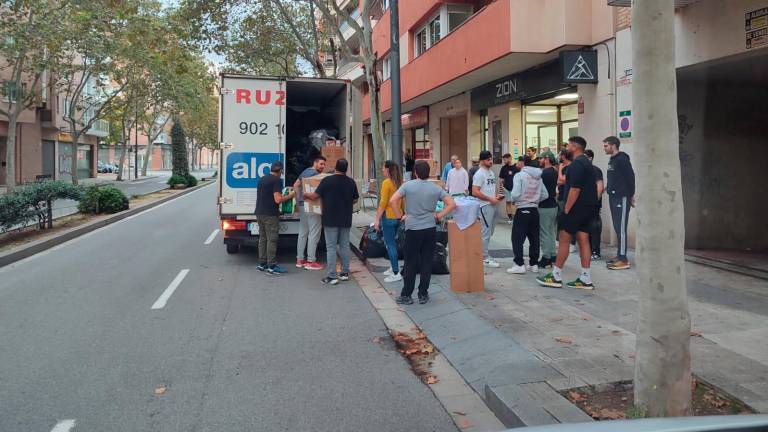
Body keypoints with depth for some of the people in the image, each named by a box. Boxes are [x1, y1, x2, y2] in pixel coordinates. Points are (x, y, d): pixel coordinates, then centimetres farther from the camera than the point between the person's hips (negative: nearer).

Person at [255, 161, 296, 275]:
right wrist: (290, 196, -4)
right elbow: (278, 200, -19)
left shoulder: (262, 179, 14)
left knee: (262, 238, 13)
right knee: (272, 240, -4)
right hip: (270, 214, -8)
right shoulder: (277, 180, -12)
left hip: (259, 213, 8)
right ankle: (272, 266, -3)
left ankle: (262, 263, 17)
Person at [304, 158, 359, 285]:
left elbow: (315, 196, -8)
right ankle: (345, 273, 20)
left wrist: (305, 194, 12)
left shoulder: (327, 180, -11)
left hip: (331, 220, -4)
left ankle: (332, 276, -2)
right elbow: (355, 200, 11)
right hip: (346, 220, 4)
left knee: (331, 247, -1)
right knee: (345, 246, 14)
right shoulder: (351, 182, 2)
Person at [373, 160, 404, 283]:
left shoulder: (387, 182, -14)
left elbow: (383, 203, -16)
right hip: (398, 216, 8)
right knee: (392, 242, 20)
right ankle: (393, 267, 28)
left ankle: (396, 273, -1)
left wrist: (377, 219, -12)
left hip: (388, 216, -8)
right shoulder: (400, 182, 7)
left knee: (390, 244, -2)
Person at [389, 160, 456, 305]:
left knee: (411, 263, 6)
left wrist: (400, 216, -3)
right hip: (430, 229, 2)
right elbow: (452, 204, 0)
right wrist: (439, 216, 4)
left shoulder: (408, 186, -5)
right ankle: (423, 295, 14)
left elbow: (392, 201, -14)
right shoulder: (435, 188, 2)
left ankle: (406, 295, 11)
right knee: (426, 263, 8)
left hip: (412, 229, -2)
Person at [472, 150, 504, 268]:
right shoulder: (479, 174, -13)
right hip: (485, 206, -9)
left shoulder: (491, 172, 14)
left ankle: (485, 255, 25)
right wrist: (490, 199, -18)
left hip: (493, 205, 9)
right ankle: (485, 259, 2)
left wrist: (497, 195, 5)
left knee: (490, 231, 15)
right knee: (486, 232, -5)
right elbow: (475, 192, -20)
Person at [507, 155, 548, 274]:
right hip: (534, 210, 6)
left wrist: (514, 200, 2)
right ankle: (534, 264, 16)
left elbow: (515, 194, -19)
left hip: (522, 211, -6)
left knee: (517, 238, -1)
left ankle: (520, 265, -5)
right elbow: (545, 195, 8)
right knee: (534, 238, 11)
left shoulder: (519, 175, -11)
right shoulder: (538, 177, 7)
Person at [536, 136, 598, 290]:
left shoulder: (576, 164, -15)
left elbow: (575, 189, -22)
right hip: (588, 207, 9)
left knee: (564, 240, -2)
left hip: (577, 207, -9)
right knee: (583, 240, 7)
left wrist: (566, 209, -18)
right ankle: (585, 279, 7)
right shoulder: (587, 162, 17)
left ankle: (556, 277, 4)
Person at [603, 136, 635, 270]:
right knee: (617, 228, 12)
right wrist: (608, 188, 9)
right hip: (613, 197, 9)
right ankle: (619, 255, 18)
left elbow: (630, 177, -14)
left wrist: (631, 196, -11)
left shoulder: (622, 159, -12)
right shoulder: (612, 160, 15)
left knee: (621, 228, -8)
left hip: (622, 198, -9)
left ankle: (623, 259, -6)